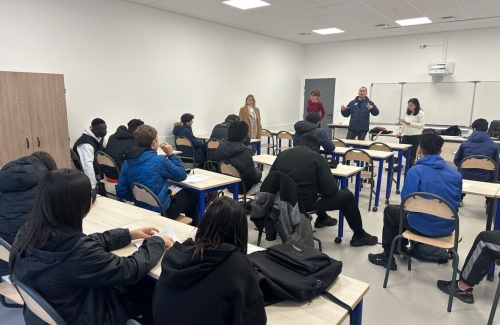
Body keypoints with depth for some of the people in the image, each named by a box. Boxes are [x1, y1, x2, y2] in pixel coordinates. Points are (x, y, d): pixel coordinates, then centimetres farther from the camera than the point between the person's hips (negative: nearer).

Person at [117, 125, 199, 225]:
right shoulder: (159, 160, -21)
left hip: (140, 211, 7)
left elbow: (120, 192, -1)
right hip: (162, 211, -6)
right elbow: (181, 175, -7)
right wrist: (171, 154, 0)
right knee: (191, 194, 17)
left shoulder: (128, 161, -4)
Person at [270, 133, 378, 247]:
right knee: (347, 196, 14)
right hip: (306, 202, -6)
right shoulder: (317, 158, -10)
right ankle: (359, 235, 26)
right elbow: (331, 189, -14)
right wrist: (333, 189, 10)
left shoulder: (282, 154, 3)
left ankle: (322, 219, 55)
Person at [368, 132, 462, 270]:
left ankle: (388, 257, 23)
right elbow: (456, 203, 10)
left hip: (424, 227, -6)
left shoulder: (415, 171, -18)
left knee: (390, 210, 20)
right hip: (448, 227, 6)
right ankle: (400, 247, 45)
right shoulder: (456, 173, -1)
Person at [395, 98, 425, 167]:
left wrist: (410, 123, -19)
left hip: (415, 136, -6)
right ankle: (413, 162, 15)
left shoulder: (420, 113, -4)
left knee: (412, 152, -1)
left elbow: (421, 125, -12)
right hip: (406, 135, 6)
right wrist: (400, 132, 15)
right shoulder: (407, 113, 14)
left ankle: (409, 166, 11)